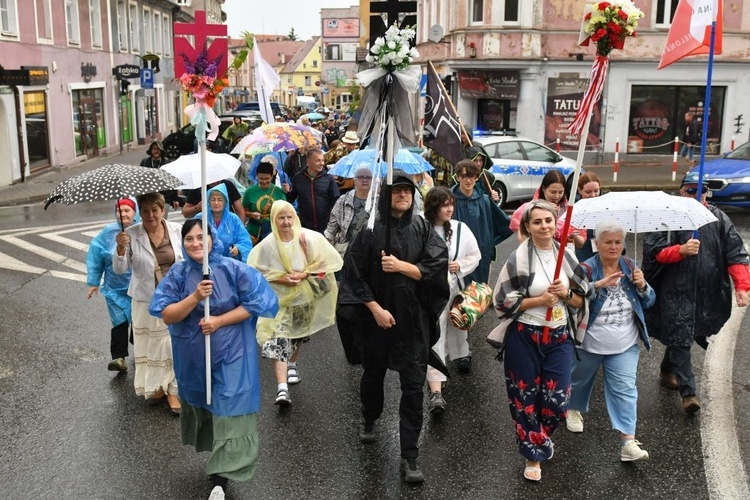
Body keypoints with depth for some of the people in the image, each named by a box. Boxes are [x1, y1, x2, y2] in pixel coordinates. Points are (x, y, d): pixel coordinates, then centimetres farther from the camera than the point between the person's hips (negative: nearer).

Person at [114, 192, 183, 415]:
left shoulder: (177, 230, -1)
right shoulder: (131, 235, -7)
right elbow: (119, 269, -8)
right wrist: (121, 249, -26)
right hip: (146, 301, -1)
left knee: (175, 343, 2)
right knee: (151, 343, 12)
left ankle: (173, 390, 15)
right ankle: (156, 386, 32)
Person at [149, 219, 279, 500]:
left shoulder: (233, 269, -13)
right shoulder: (178, 274, -5)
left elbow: (256, 303, -12)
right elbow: (167, 316, -10)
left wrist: (220, 321, -19)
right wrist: (195, 297, -26)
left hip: (230, 353, -3)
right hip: (193, 355, 4)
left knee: (228, 412, -3)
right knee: (203, 405, 19)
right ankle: (219, 464, 42)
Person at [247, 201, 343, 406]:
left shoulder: (309, 238, -16)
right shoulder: (267, 245, -16)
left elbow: (325, 263, -10)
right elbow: (257, 271, -8)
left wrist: (304, 274, -21)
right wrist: (281, 278, -20)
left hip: (305, 297, 2)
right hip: (280, 299, -2)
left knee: (297, 335, 23)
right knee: (279, 341, -15)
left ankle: (292, 363, 51)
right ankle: (282, 388, -19)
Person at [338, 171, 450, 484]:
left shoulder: (422, 228, -1)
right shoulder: (370, 229, -6)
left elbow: (437, 267, -8)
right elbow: (354, 274, -7)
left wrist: (401, 266, -20)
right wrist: (375, 309, -14)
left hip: (413, 318, 0)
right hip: (376, 316, 0)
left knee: (413, 385, -4)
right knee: (373, 374, 20)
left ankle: (409, 456, 3)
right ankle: (369, 421, 49)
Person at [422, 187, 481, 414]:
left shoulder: (460, 228, -1)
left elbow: (475, 255, 8)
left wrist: (460, 265, -8)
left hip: (453, 287, 4)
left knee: (455, 327, 22)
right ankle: (436, 391, -13)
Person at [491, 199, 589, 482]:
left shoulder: (567, 256, 4)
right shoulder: (518, 258, -8)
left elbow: (582, 301, 9)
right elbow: (503, 301, -10)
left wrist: (566, 294, -12)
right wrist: (539, 300, -18)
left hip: (560, 337, 3)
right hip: (524, 337, -3)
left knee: (557, 400, 3)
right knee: (526, 398, 6)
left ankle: (539, 438, 35)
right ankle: (534, 454, 25)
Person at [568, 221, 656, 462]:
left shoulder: (631, 267, 0)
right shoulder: (586, 269, -14)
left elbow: (648, 302, 5)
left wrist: (642, 286, -16)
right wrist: (599, 285, -40)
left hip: (625, 345, 2)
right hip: (590, 342, -2)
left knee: (625, 389, -5)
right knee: (581, 378, 20)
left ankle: (628, 442, -7)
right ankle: (574, 409, 50)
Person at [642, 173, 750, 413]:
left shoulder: (718, 219, 3)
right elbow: (655, 251, -9)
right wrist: (681, 250, -26)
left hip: (708, 293, 4)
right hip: (676, 292, -4)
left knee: (678, 336, 17)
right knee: (680, 339, -5)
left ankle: (667, 371, 42)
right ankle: (688, 392, 0)